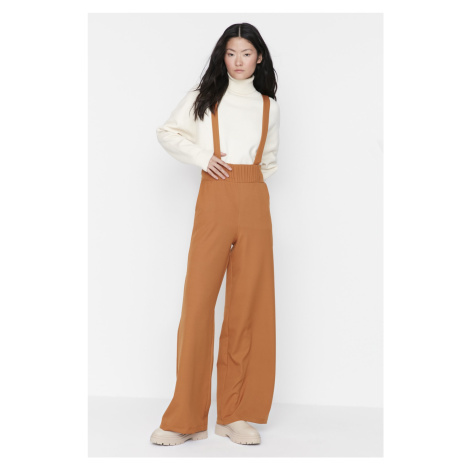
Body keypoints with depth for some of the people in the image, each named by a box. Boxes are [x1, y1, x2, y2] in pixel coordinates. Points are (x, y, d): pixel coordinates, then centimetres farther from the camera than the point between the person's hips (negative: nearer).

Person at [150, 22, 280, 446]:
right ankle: (186, 419, 0)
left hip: (255, 204, 2)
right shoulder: (203, 98, 11)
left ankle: (235, 415, 9)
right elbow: (168, 133, 15)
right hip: (214, 200, -2)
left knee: (249, 303, 0)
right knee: (198, 299, -8)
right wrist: (202, 157, 0)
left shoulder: (269, 106, 16)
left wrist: (250, 188, 10)